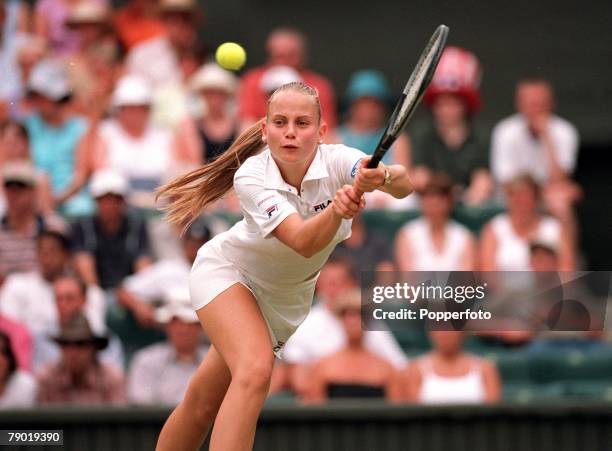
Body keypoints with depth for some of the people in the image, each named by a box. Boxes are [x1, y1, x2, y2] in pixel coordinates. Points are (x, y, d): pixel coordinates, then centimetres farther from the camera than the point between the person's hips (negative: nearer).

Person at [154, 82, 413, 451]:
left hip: (287, 294, 3)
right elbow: (303, 242, -43)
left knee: (205, 403, 5)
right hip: (227, 271, -3)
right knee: (255, 371, -30)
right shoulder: (251, 176, -29)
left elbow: (404, 184, -44)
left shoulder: (336, 161, -25)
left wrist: (384, 177, -68)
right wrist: (337, 210, -63)